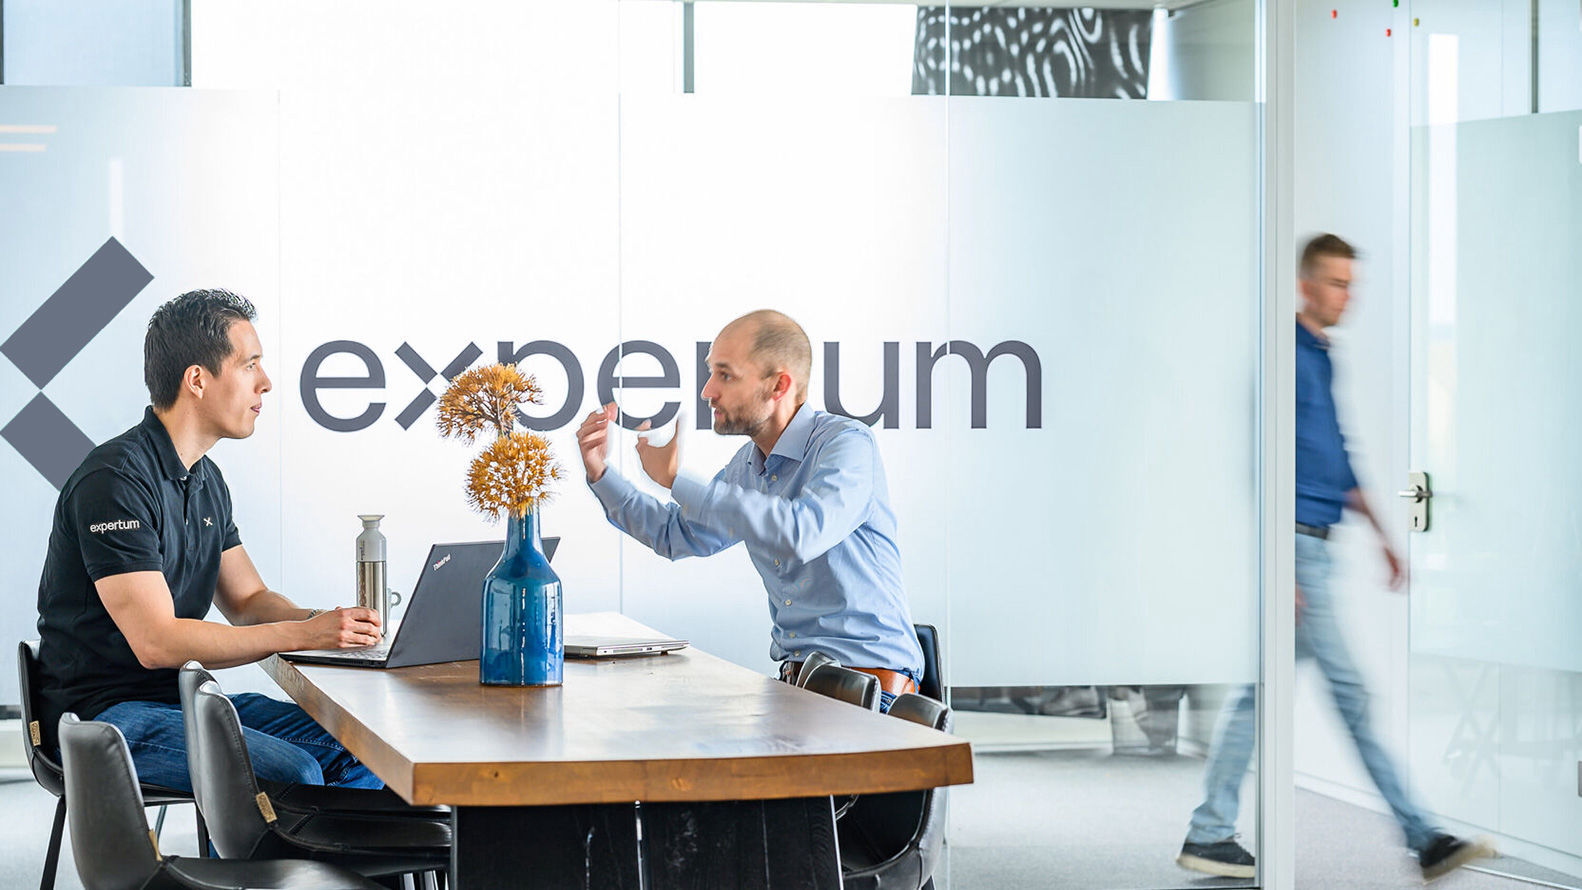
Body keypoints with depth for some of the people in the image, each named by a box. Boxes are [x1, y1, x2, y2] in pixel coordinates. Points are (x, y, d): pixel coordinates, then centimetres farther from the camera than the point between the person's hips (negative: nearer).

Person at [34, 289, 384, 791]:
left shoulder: (206, 480, 13)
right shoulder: (114, 482, -18)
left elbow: (247, 600, 18)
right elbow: (156, 642, -24)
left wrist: (330, 622, -4)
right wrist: (303, 635, -23)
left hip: (183, 696, 9)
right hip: (107, 712, -9)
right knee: (292, 774, -28)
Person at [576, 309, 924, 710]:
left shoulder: (847, 443, -13)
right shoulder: (747, 464, 12)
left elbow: (803, 534, -32)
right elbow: (676, 534, 30)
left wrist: (677, 479, -23)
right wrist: (600, 473, 16)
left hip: (869, 679, -8)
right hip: (795, 678, 8)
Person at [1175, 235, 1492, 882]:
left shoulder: (1324, 358, 16)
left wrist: (1380, 533, 21)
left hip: (1315, 548, 10)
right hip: (1295, 545, -10)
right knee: (1350, 693, -5)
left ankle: (1210, 834, 11)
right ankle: (1422, 839, -1)